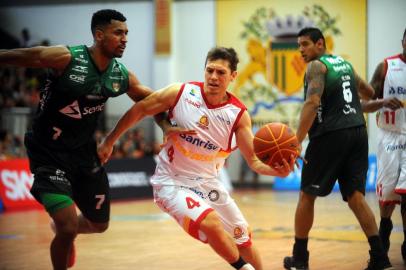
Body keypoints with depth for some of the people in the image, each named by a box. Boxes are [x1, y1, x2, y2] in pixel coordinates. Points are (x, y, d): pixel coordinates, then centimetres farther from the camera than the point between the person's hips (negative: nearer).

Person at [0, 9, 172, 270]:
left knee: (99, 224, 19)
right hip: (49, 154, -6)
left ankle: (61, 228, 53)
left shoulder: (122, 77, -5)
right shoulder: (66, 58, -23)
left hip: (84, 153, 7)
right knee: (68, 227, -18)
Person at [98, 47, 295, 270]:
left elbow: (253, 160, -10)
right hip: (173, 183, -4)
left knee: (244, 240, 11)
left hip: (208, 184, 4)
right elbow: (138, 111, -4)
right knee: (212, 223, -28)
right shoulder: (181, 93, -15)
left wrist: (274, 169, -32)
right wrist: (109, 142, 1)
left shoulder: (238, 114, -10)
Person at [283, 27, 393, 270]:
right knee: (356, 197, 6)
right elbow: (369, 93, 30)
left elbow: (312, 103, -18)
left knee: (307, 195, 8)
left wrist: (297, 141, -23)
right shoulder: (345, 64, 18)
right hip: (358, 132, 6)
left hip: (330, 134, -6)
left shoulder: (316, 66, -4)